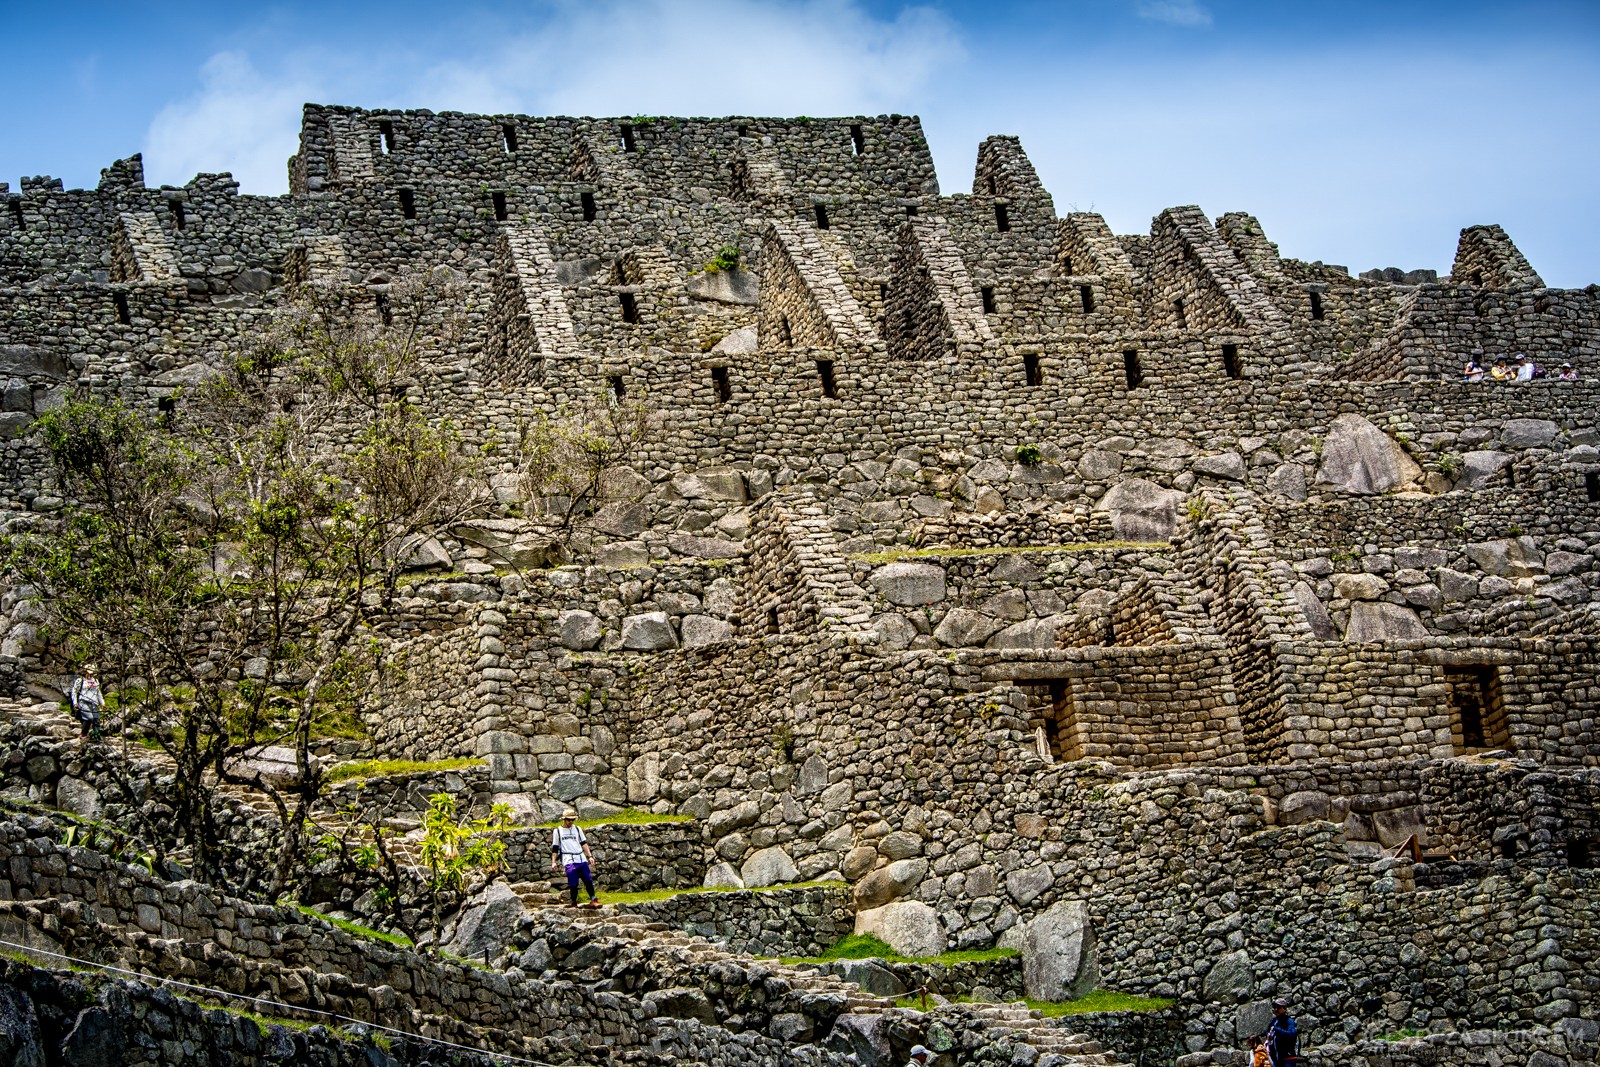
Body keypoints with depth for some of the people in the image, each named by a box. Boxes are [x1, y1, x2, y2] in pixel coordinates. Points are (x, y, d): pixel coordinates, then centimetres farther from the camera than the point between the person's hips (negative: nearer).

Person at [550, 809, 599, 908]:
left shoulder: (577, 829, 17)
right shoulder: (557, 831, 9)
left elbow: (584, 843, 17)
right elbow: (555, 848, 10)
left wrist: (590, 856, 8)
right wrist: (553, 862, 3)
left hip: (581, 859, 3)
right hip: (569, 861, -3)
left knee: (588, 880, -3)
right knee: (573, 883, -9)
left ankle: (593, 900, 3)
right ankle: (574, 903, 1)